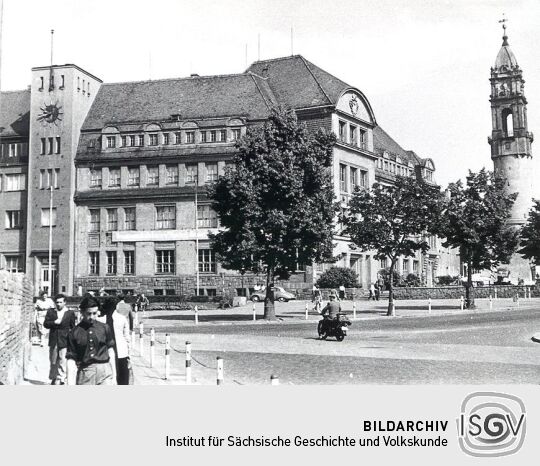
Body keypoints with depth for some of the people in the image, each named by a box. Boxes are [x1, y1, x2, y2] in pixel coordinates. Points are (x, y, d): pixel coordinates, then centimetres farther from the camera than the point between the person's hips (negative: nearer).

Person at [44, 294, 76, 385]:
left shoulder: (70, 313, 3)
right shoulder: (51, 312, 8)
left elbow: (73, 327, 7)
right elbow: (45, 324, 2)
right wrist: (54, 322, -14)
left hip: (64, 341, -2)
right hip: (53, 341, 2)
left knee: (62, 361, -4)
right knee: (53, 361, 11)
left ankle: (61, 379, 5)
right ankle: (53, 378, 24)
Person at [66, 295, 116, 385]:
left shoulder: (104, 328, 6)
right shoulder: (74, 333, 1)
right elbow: (71, 359, 1)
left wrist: (114, 375, 10)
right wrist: (70, 383, -5)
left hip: (104, 371, 1)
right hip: (84, 372, 0)